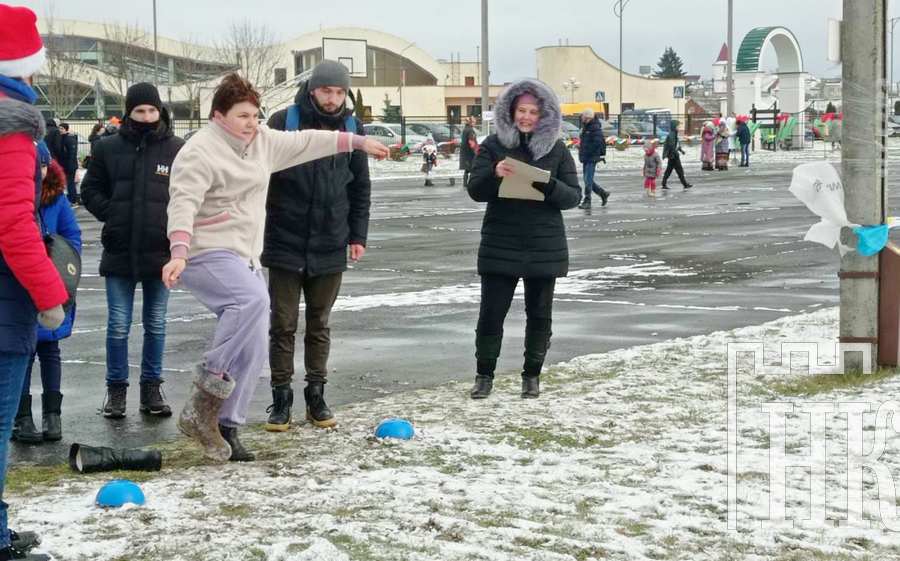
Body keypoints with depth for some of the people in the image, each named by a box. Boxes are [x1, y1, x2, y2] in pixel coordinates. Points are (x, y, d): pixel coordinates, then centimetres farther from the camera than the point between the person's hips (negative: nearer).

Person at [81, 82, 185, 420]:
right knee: (119, 325, 4)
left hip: (161, 252, 0)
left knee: (156, 325, 10)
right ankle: (116, 389, 16)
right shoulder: (108, 148, 2)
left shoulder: (177, 149, -1)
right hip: (119, 252, 0)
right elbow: (90, 190, 9)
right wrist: (111, 215, -5)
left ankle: (151, 388, 21)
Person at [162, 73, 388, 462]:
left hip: (244, 258, 9)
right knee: (252, 298, -36)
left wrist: (358, 141, 31)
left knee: (253, 350, 3)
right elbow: (183, 203, -24)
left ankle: (224, 429, 9)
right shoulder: (200, 152, -12)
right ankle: (207, 393, -27)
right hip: (209, 254, -9)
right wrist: (179, 252, -38)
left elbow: (305, 142, 25)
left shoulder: (261, 141, 13)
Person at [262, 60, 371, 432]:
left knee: (319, 324, 12)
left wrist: (358, 235, 7)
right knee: (283, 325, 3)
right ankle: (281, 398, 12)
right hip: (286, 244, -3)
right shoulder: (283, 122, -7)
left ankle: (316, 395, 21)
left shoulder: (352, 127, 3)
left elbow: (361, 186, 11)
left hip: (330, 247, 3)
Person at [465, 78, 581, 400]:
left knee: (539, 314, 8)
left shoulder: (557, 150, 3)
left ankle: (532, 375, 22)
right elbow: (475, 191, -3)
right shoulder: (494, 146, 1)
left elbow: (573, 196, 1)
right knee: (491, 312, 0)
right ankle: (484, 375, 13)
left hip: (544, 247, 1)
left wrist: (548, 185, -19)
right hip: (500, 245, -1)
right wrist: (495, 174, -23)